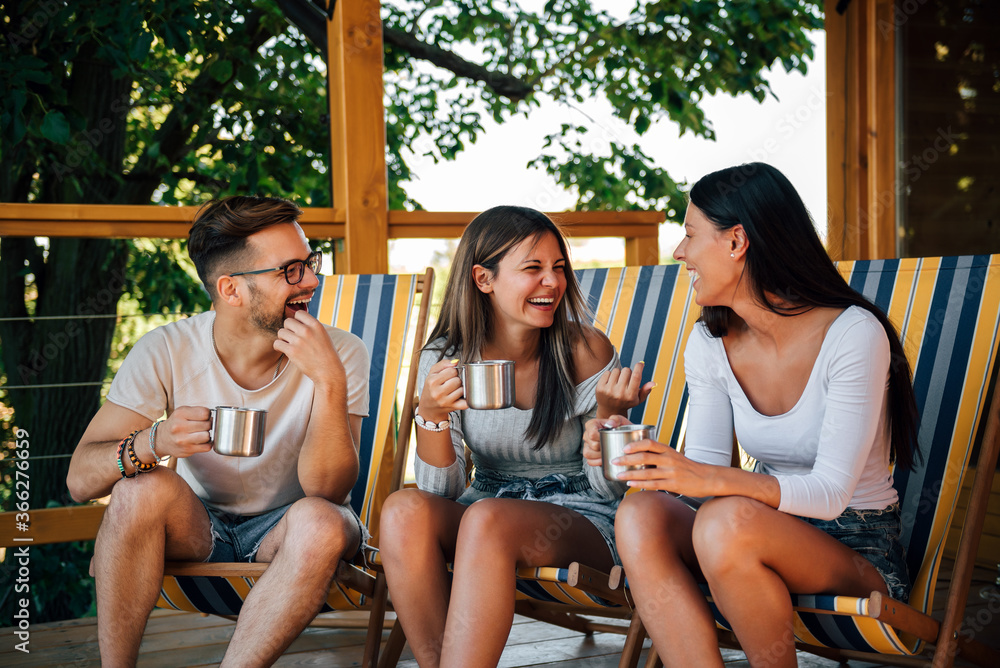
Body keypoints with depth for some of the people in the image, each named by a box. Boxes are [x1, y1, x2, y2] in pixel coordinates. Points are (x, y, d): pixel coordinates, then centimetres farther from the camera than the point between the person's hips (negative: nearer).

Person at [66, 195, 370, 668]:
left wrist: (330, 382, -34)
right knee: (142, 487, -29)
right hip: (198, 526, 1)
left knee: (319, 521, -33)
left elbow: (327, 492, -21)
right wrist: (152, 443, -39)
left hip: (285, 529, 0)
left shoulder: (341, 354, -15)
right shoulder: (166, 352, -14)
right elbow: (80, 479, -18)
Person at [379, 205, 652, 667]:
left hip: (583, 519, -3)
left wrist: (608, 413, -22)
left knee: (487, 519, -34)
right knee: (404, 510, -28)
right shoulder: (445, 358, -2)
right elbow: (441, 491, -3)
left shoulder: (586, 352, -7)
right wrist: (431, 415, -21)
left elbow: (609, 487, -3)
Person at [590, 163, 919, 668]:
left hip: (860, 552, -5)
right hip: (773, 527, 5)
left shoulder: (853, 333, -15)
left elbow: (830, 492, -21)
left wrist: (713, 479, -36)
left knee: (727, 523, -34)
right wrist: (635, 454, -19)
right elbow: (702, 470, 2)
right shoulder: (710, 343, 4)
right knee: (639, 515, -23)